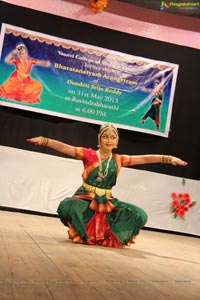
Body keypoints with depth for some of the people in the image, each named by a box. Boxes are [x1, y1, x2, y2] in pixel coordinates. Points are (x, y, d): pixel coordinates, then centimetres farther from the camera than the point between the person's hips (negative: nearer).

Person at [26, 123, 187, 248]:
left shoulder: (118, 159, 7)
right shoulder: (89, 154, -2)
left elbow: (145, 158, 5)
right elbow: (64, 147, -11)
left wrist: (169, 158, 0)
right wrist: (44, 140, -24)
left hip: (107, 201, 3)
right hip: (85, 198, -3)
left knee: (140, 215, -12)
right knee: (67, 208, -36)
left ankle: (109, 237, 4)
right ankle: (83, 234, -2)